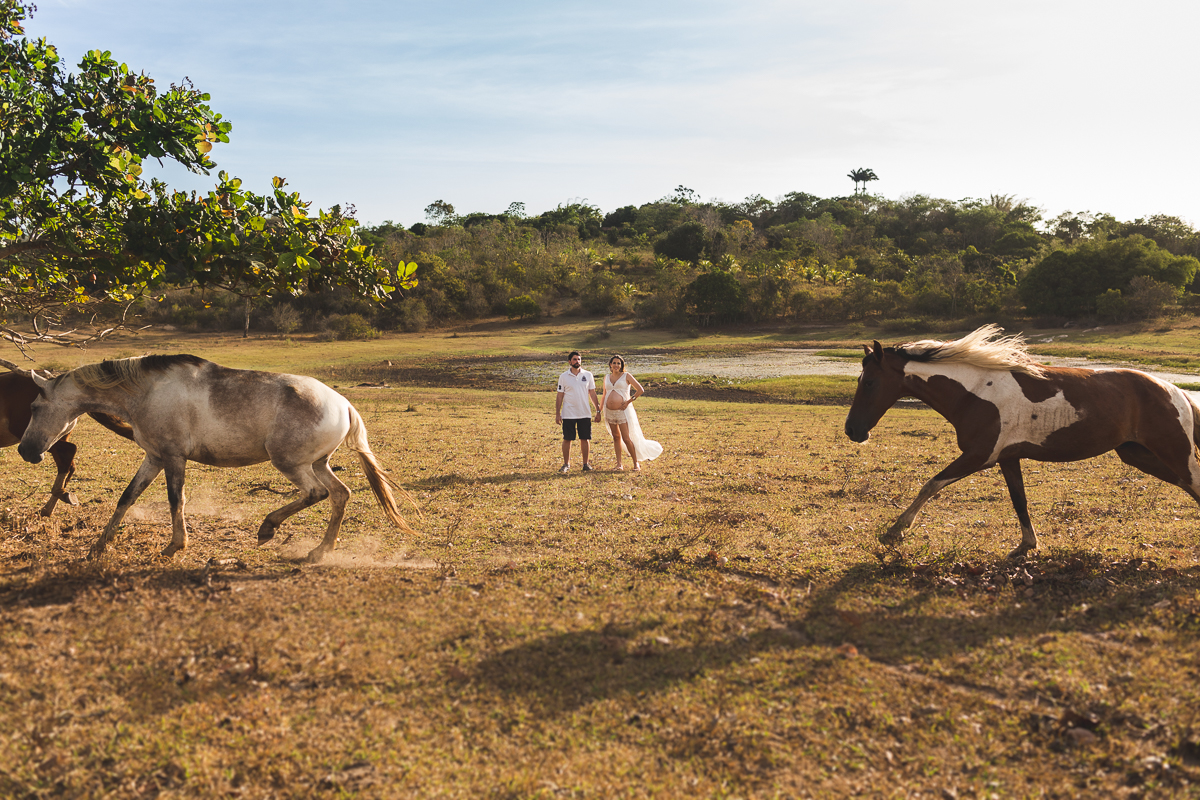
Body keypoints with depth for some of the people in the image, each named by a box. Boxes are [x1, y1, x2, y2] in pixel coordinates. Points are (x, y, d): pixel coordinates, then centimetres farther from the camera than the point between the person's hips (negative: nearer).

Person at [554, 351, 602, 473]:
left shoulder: (588, 375, 5)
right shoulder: (563, 377, 2)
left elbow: (592, 394, 9)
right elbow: (559, 396, 4)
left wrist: (598, 410, 5)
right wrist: (557, 414, 0)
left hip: (585, 414, 1)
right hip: (568, 414, -1)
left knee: (585, 439, 4)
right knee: (567, 439, 2)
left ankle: (586, 463, 16)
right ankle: (566, 464, 12)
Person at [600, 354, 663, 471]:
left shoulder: (626, 376, -1)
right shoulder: (607, 377, 12)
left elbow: (640, 390, -4)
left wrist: (629, 401, -10)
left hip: (622, 410, -5)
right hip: (610, 411, 5)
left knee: (626, 438, -8)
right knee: (616, 437, 10)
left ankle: (636, 462, 6)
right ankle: (619, 464, 15)